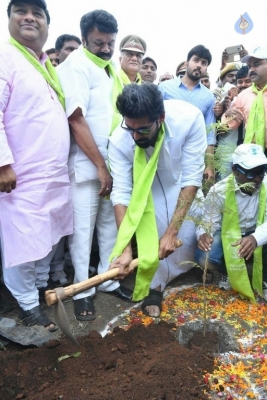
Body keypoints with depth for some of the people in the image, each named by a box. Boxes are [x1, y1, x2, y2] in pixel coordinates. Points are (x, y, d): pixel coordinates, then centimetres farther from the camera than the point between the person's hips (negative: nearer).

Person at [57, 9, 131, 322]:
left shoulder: (110, 66, 14)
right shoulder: (76, 66, -8)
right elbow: (76, 120, -16)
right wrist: (100, 166, -15)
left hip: (114, 161, 7)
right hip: (86, 164, -7)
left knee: (110, 223, 13)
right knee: (83, 228, 2)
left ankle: (108, 279, 27)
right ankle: (82, 290, 16)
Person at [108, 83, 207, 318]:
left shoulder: (189, 118, -38)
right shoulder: (119, 141, -35)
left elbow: (192, 178, -33)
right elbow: (121, 193, -32)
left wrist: (172, 231, -34)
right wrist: (125, 247, -41)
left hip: (181, 180, 1)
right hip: (146, 186, 0)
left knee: (185, 235, -1)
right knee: (151, 237, -12)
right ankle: (155, 286, 13)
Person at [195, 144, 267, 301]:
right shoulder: (219, 191, -20)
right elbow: (208, 223, -16)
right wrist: (204, 234, -42)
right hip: (228, 234, 0)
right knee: (204, 258, -28)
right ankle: (229, 273, 11)